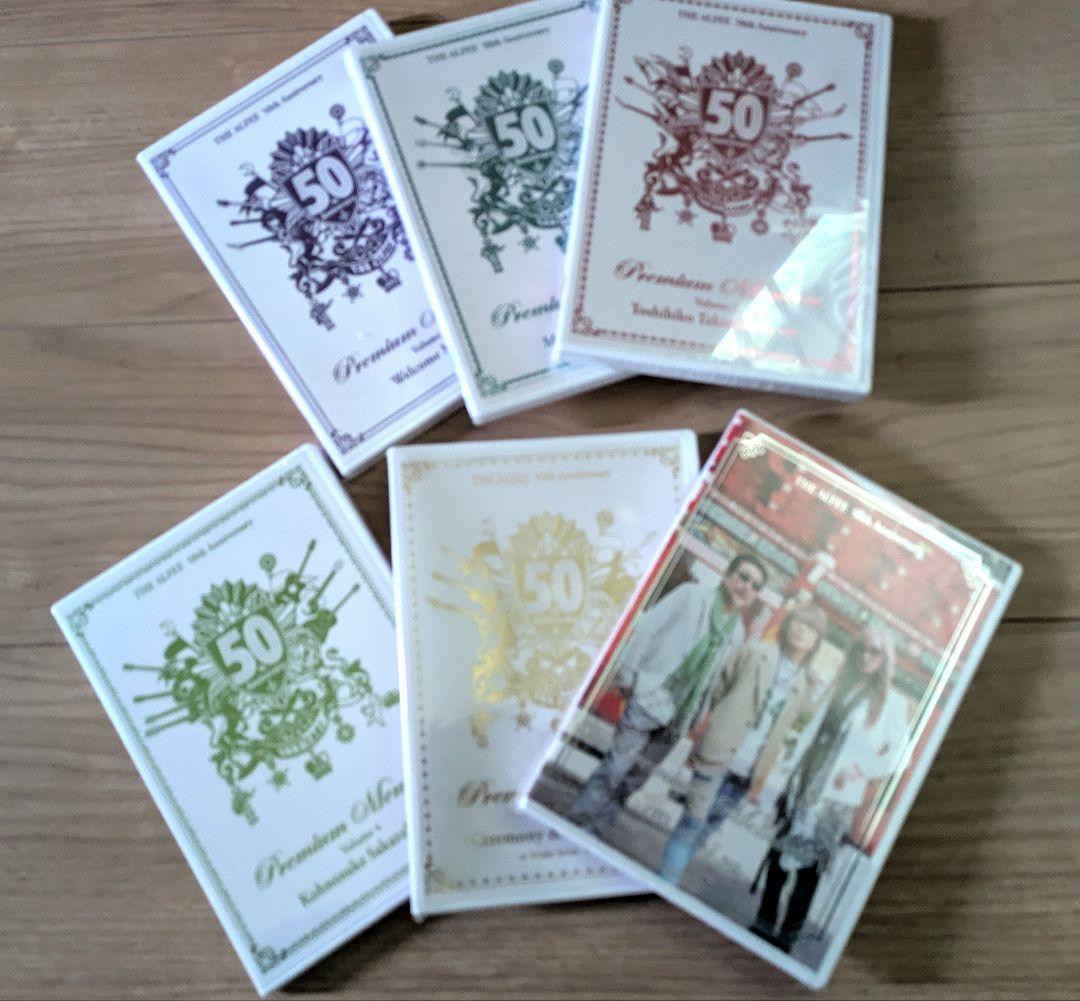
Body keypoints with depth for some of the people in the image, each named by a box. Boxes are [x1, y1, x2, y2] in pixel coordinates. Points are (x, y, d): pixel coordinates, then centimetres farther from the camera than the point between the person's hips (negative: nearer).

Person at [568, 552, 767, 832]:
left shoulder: (737, 633, 13)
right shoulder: (692, 594, -2)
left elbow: (716, 677, 16)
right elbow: (647, 629, -6)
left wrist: (695, 717, 13)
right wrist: (629, 673, -11)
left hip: (678, 715, 5)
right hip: (649, 698, -5)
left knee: (638, 775, 9)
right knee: (619, 763, -7)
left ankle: (600, 822, 20)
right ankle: (581, 817, 6)